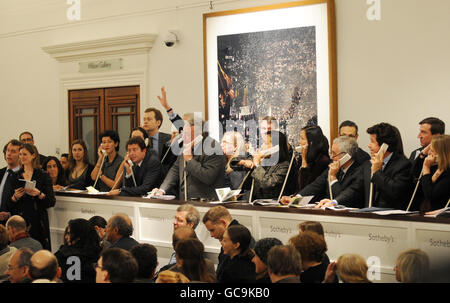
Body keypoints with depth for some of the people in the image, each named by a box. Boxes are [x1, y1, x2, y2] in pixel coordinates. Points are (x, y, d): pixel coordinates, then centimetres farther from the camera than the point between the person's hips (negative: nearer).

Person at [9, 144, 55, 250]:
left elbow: (52, 202, -2)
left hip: (37, 221, -3)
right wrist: (15, 197, -8)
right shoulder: (16, 176, 12)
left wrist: (39, 194, -17)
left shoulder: (43, 175, 2)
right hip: (19, 221, 3)